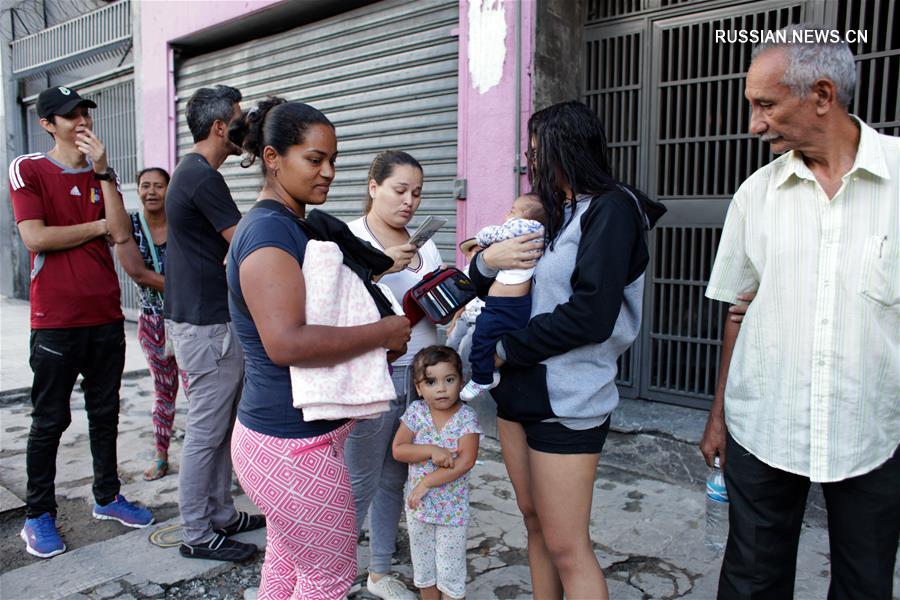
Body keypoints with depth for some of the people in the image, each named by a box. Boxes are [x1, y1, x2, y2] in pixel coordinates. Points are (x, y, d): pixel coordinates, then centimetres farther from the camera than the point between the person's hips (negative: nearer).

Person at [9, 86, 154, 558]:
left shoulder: (101, 174, 11)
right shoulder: (27, 169, -3)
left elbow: (121, 234, -5)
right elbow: (35, 238, -14)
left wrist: (102, 168, -10)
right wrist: (97, 225, -5)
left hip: (106, 316, 5)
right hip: (56, 320, -4)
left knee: (105, 413, 14)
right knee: (50, 421, 5)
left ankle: (107, 496, 28)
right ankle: (38, 515, 19)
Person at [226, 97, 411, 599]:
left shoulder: (293, 226, 12)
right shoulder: (268, 230, -20)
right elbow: (286, 342, -31)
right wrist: (382, 333, -22)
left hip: (279, 434, 10)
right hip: (296, 445, -10)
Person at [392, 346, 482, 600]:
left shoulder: (466, 416, -14)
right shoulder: (415, 411, -8)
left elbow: (466, 461, -21)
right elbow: (398, 450, -11)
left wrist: (426, 482, -22)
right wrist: (432, 451, -25)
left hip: (453, 507, -3)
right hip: (418, 503, 3)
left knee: (450, 569, 9)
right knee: (423, 563, 20)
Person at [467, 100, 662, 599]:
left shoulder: (611, 208, -10)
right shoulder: (548, 212, 14)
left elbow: (591, 314, -21)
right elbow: (483, 285, 16)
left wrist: (505, 349, -14)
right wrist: (488, 259, -7)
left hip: (566, 400, -8)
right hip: (520, 390, 8)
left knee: (566, 546, 0)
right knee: (534, 522, 17)